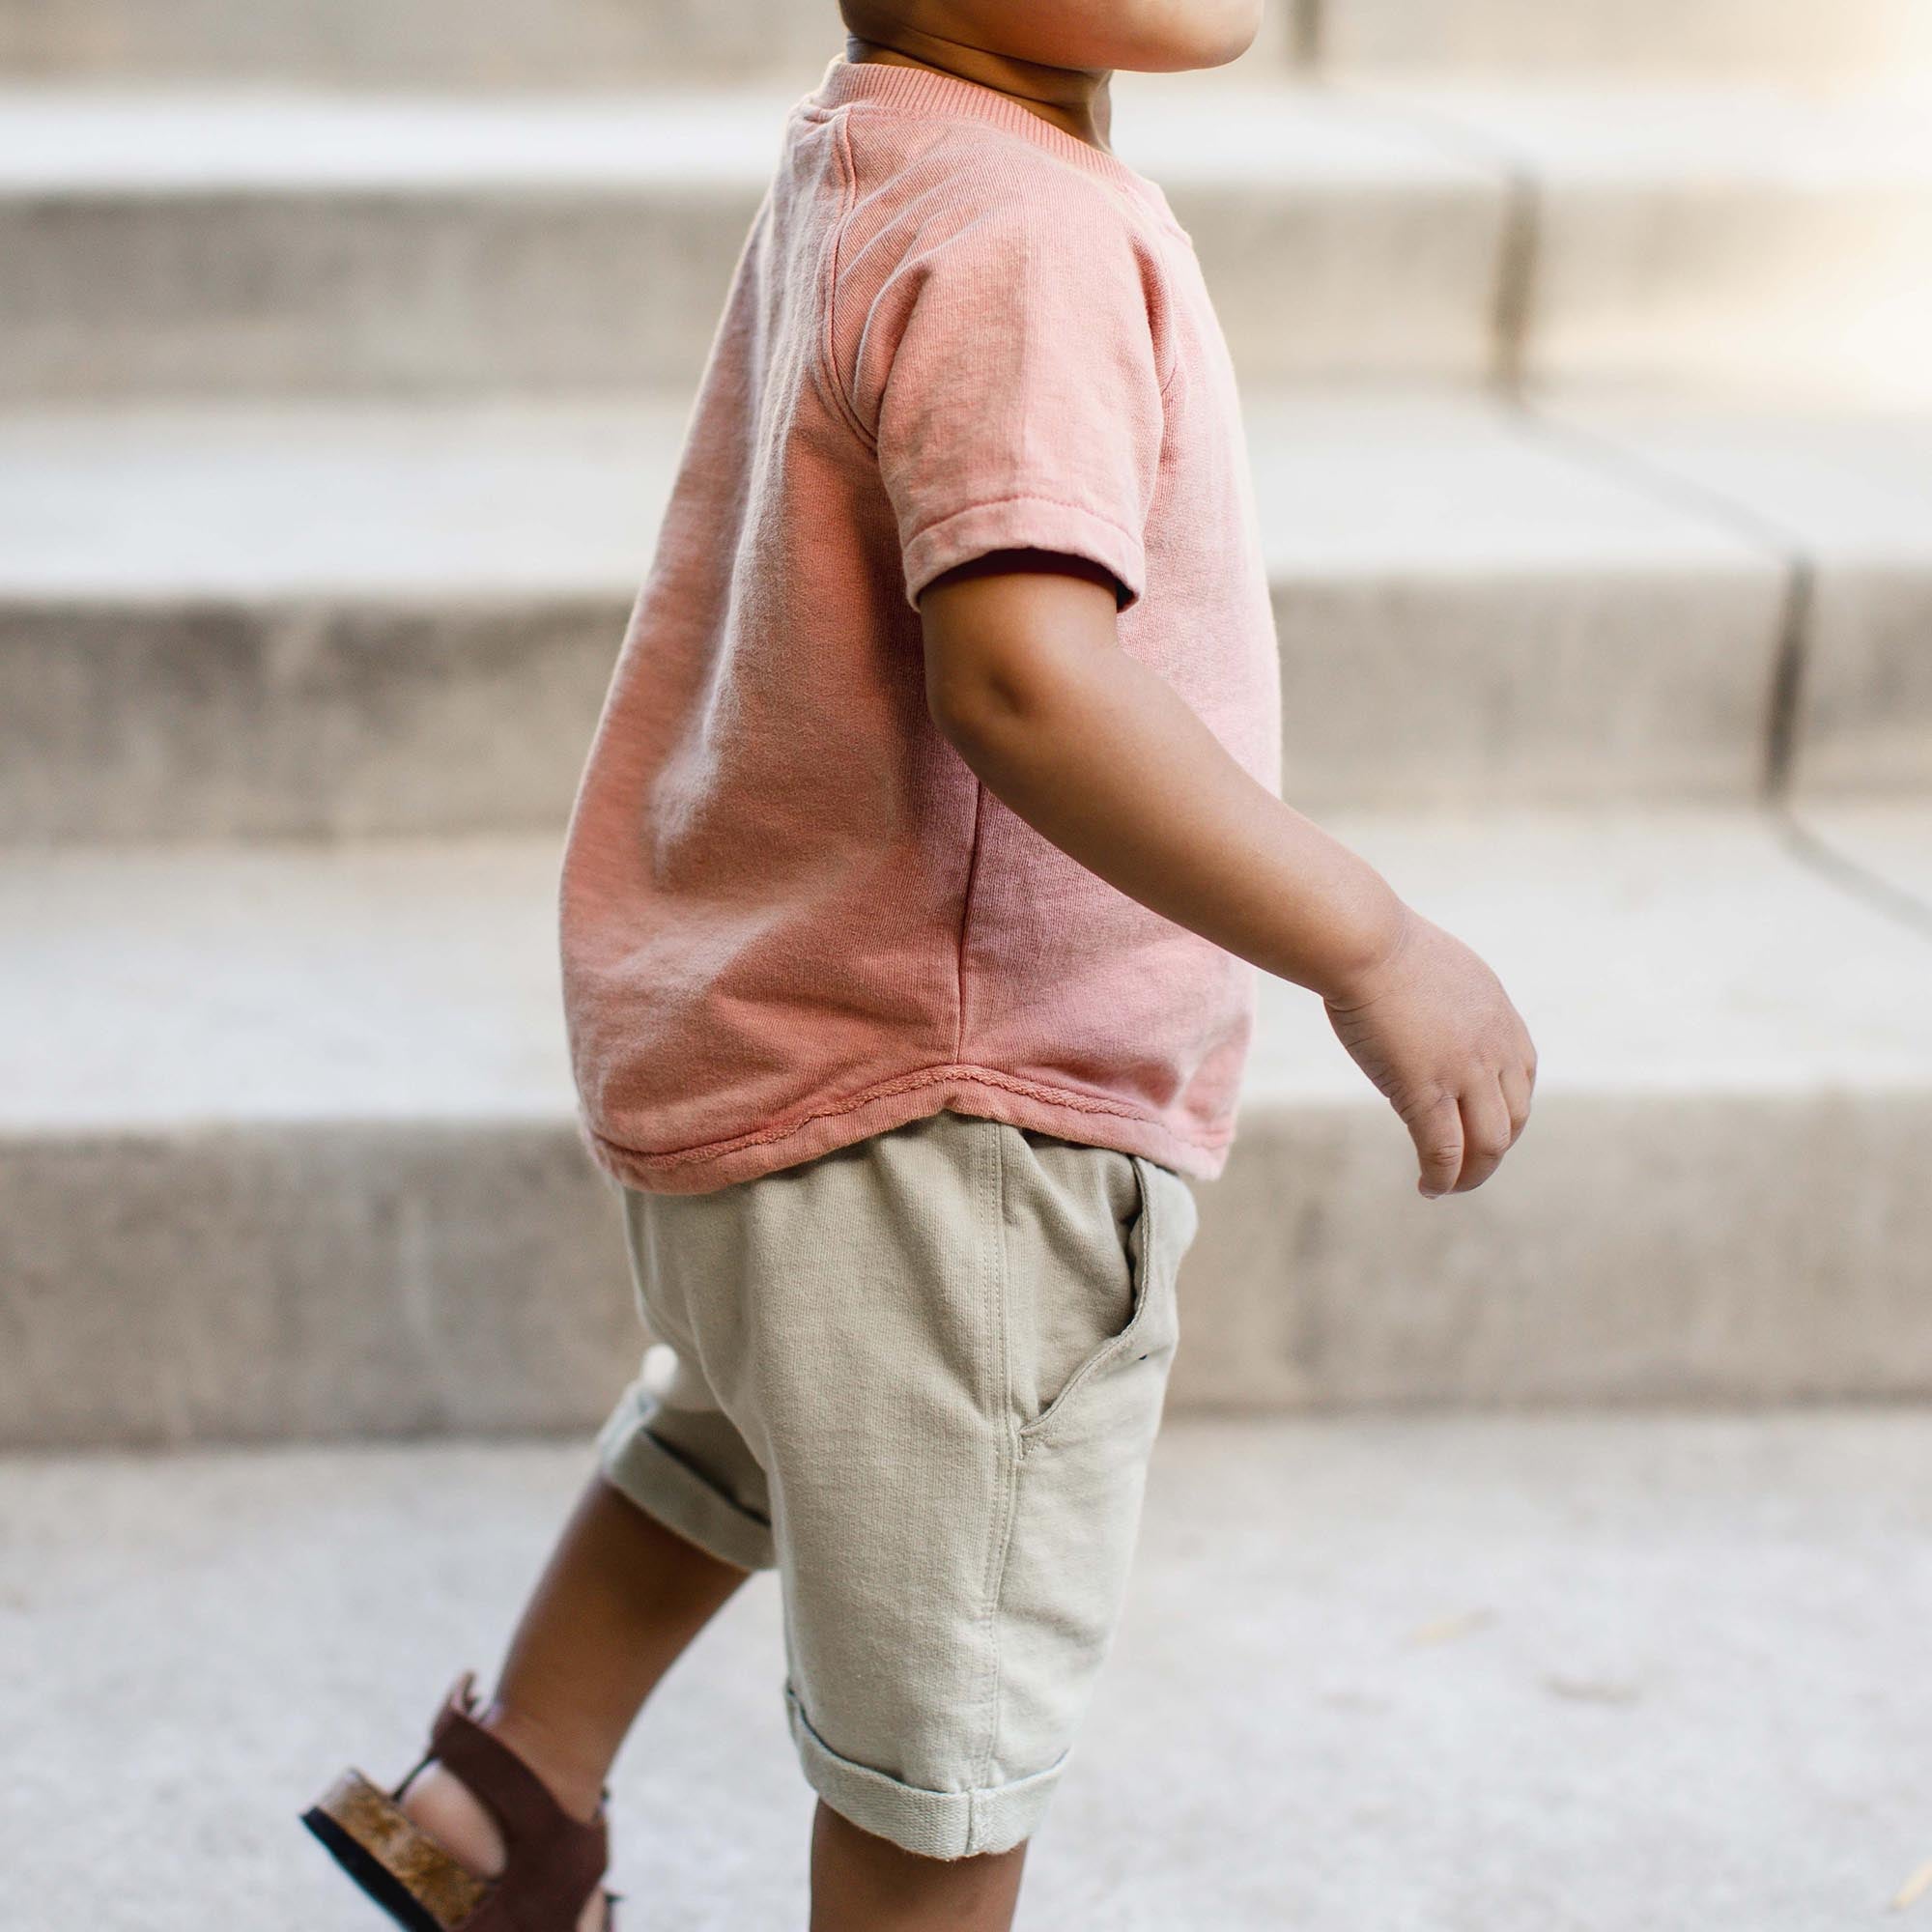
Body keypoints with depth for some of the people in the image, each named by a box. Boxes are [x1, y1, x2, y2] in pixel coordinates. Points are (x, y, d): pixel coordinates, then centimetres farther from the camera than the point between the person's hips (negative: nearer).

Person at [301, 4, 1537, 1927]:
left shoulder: (850, 165, 5)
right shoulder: (1022, 235, -25)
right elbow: (1020, 678, -37)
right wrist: (1367, 947, -32)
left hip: (747, 1026, 10)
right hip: (948, 1117, -10)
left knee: (751, 1427, 38)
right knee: (955, 1699, 10)